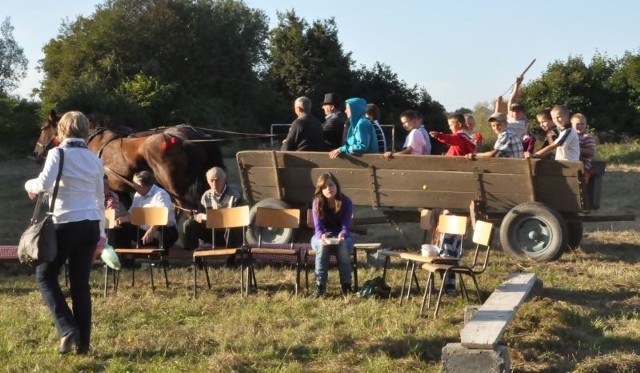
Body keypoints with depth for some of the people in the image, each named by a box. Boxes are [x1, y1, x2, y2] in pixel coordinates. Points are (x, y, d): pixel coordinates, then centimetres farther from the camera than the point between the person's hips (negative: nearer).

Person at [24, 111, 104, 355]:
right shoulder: (94, 159, 10)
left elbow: (44, 183, -22)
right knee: (80, 283, 10)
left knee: (45, 276, 10)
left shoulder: (58, 153, -7)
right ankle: (82, 342, 10)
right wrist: (101, 232, 23)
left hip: (66, 223, -5)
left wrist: (29, 185, 1)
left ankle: (67, 330, -5)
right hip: (90, 225, 5)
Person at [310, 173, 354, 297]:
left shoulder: (346, 202, -14)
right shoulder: (317, 203, -12)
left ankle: (346, 285, -25)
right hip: (321, 237, 0)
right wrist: (322, 236, -42)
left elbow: (345, 226, -20)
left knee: (343, 245, -36)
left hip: (341, 237, 0)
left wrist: (342, 235, -44)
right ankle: (320, 286, -31)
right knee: (322, 245, -35)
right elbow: (318, 227, -18)